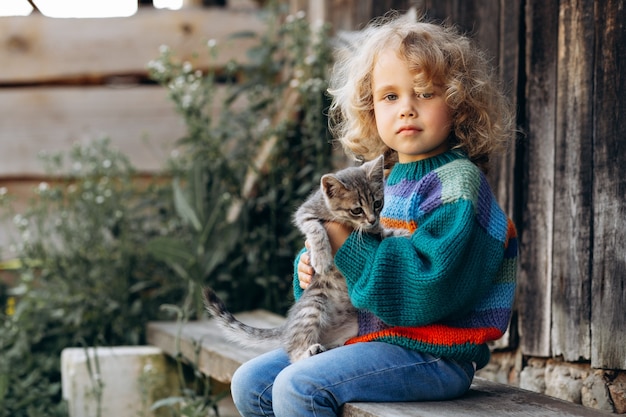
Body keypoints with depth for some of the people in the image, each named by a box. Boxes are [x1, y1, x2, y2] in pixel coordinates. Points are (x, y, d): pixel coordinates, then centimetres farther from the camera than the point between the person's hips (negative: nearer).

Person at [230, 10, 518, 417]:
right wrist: (311, 264, 0)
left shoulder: (458, 183, -14)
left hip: (433, 354, -9)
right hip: (365, 336, 9)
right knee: (251, 383, 6)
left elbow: (426, 288, -25)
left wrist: (347, 243, -17)